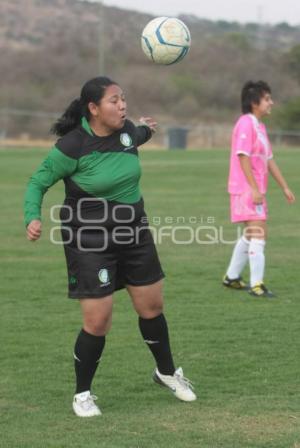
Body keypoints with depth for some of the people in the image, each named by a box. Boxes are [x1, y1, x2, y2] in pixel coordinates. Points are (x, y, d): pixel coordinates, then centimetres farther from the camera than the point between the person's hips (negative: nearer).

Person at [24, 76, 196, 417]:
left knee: (152, 306, 14)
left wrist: (146, 130, 43)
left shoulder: (127, 131, -5)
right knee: (97, 321, -8)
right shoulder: (72, 146, -21)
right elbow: (38, 182, -9)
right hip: (89, 241, -6)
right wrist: (32, 218, -25)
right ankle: (82, 394, 14)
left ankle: (166, 372, 39)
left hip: (133, 233, 6)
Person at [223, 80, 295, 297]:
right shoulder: (246, 124, -14)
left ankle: (232, 277, 29)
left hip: (256, 191, 10)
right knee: (259, 233, -14)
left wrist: (285, 187, 18)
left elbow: (269, 159, 19)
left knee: (250, 235, 18)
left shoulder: (260, 126, 16)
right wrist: (255, 189, -24)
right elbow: (243, 156, -21)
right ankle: (257, 284, -14)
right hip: (246, 190, -10)